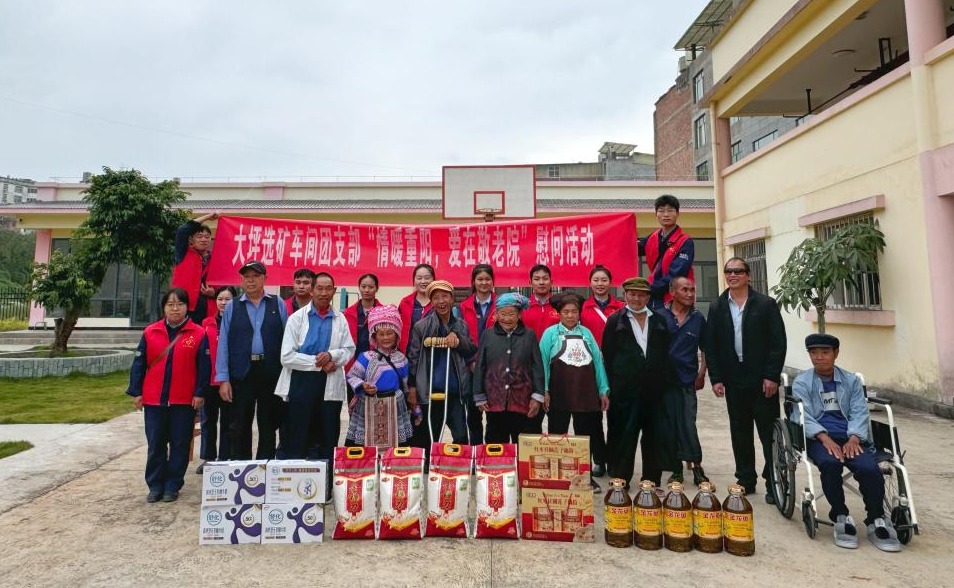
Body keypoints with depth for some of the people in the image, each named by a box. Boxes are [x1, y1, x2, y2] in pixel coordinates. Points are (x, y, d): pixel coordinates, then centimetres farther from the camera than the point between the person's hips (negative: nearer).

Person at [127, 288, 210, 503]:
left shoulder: (198, 334, -4)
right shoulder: (150, 332, 3)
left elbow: (203, 367, -4)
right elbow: (139, 364, 5)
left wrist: (199, 393, -7)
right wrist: (136, 392, 2)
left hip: (184, 402, -2)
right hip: (154, 400, 2)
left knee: (179, 444, 7)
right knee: (155, 445, 11)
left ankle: (172, 486, 20)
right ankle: (155, 485, 24)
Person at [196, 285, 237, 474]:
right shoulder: (207, 323, 7)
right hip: (208, 379, 4)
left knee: (227, 422, 7)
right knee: (207, 421, 13)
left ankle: (224, 460, 18)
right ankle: (208, 458, 26)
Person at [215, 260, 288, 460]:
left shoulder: (278, 305, 4)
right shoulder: (232, 307, 7)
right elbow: (223, 344, 3)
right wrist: (223, 379, -3)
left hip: (271, 373, 0)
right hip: (241, 373, 1)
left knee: (268, 426, 9)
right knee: (240, 426, 9)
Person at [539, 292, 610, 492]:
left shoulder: (586, 333, 9)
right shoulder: (550, 333, -1)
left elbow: (597, 361, 7)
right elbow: (543, 362, -5)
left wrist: (603, 391, 3)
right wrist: (544, 391, -11)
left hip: (586, 395, 3)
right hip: (559, 396, -3)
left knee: (587, 437, 12)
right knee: (556, 438, 8)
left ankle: (586, 477, 26)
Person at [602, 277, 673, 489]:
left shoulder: (659, 321, 12)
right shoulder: (615, 321, 3)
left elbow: (666, 354, 13)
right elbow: (607, 356, 1)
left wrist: (665, 382, 5)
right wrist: (611, 387, -4)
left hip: (654, 390, 3)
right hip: (625, 391, -3)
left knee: (656, 437, 9)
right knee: (623, 437, 2)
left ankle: (652, 480, 23)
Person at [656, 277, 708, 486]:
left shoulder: (698, 318, 5)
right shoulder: (660, 316, -1)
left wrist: (701, 374, 3)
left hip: (687, 380, 0)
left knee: (688, 425, -4)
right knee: (669, 425, 6)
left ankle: (696, 466, 12)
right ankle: (677, 469, 19)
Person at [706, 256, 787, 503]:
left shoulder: (766, 304, -1)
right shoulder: (717, 308, 6)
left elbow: (778, 342, -5)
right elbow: (711, 346, 5)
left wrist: (772, 376, -11)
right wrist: (715, 378, -1)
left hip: (762, 380, -3)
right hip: (733, 381, 3)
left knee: (769, 433, 3)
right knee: (740, 434, 11)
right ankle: (745, 481, 22)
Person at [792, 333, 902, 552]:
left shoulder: (851, 381, 18)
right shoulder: (801, 383, 8)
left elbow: (859, 413, 6)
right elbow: (804, 416, -4)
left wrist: (854, 438, -14)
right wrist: (825, 438, -22)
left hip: (850, 437, 2)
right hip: (818, 437, -2)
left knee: (870, 468, -27)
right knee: (830, 463, -34)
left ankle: (876, 520, -8)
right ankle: (841, 517, -17)